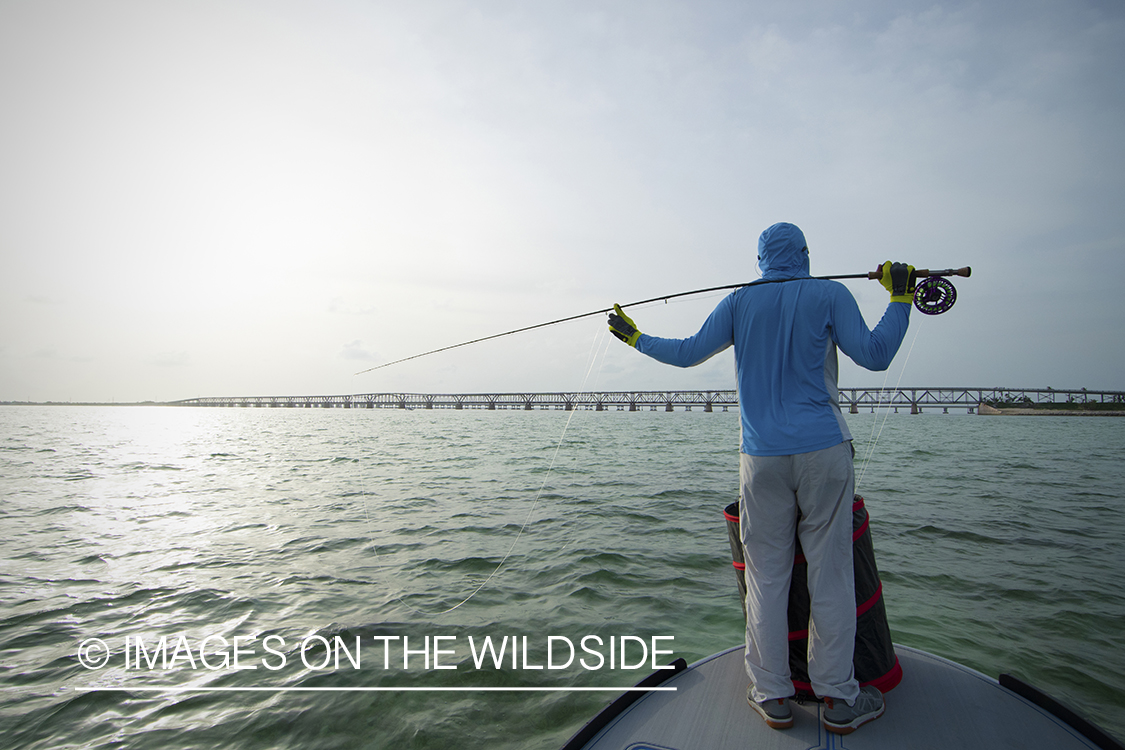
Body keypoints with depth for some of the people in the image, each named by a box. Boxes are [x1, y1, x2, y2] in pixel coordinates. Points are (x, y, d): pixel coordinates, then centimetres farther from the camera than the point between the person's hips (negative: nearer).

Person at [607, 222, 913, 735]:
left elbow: (687, 353, 6)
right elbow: (874, 356, -5)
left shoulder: (739, 302, 7)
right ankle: (838, 699, 16)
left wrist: (636, 338, 20)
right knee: (830, 573, 6)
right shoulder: (829, 294, 2)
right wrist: (901, 298, 8)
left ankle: (772, 697, 16)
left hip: (762, 456, 1)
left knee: (766, 575, 8)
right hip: (823, 452, -1)